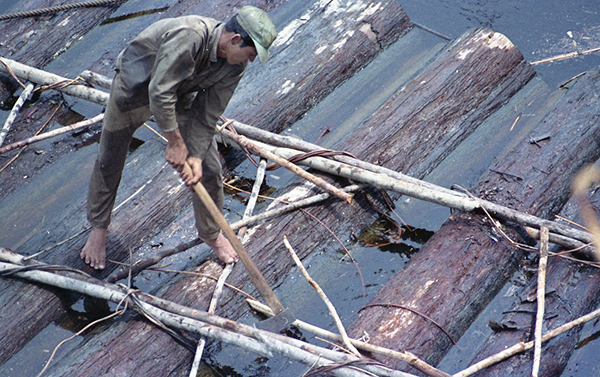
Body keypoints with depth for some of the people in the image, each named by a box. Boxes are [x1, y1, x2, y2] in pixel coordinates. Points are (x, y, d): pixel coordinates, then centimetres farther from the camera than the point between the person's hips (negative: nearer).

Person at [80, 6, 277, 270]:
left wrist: (197, 155, -17)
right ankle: (98, 228, 32)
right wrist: (175, 143, -28)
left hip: (178, 96, 5)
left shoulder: (235, 66, -19)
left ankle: (211, 234, 24)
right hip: (134, 87, -5)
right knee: (109, 163, 8)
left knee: (209, 170, 1)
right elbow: (159, 93, -37)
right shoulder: (188, 37, -42)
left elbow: (208, 113, -10)